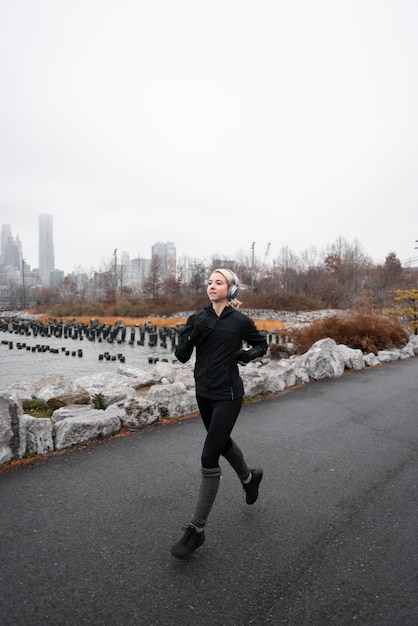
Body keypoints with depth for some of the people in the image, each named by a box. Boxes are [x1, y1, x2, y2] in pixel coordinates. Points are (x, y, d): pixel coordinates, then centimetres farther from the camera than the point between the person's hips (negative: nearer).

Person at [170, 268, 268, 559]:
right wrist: (193, 335, -19)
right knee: (222, 442, 24)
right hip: (204, 393, 6)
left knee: (209, 457, -7)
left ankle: (197, 529, 7)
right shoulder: (198, 318, 1)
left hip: (228, 395, -5)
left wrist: (249, 354, -12)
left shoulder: (240, 321, -8)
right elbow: (182, 356, -2)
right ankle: (250, 477, 55)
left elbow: (262, 344, 8)